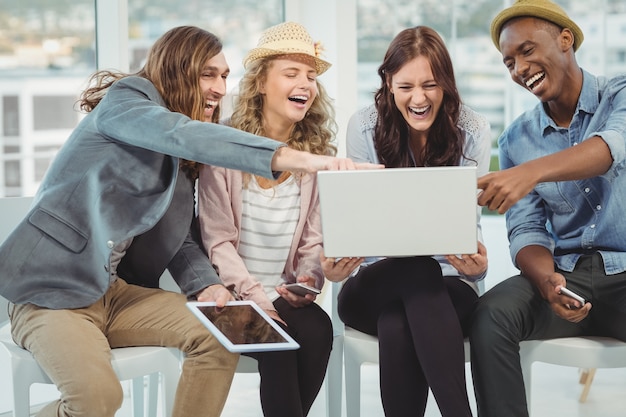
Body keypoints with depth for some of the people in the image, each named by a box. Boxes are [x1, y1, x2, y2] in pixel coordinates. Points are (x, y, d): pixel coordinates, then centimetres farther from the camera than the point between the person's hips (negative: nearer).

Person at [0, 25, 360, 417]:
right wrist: (295, 158, -42)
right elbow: (182, 134, -32)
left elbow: (180, 240, 9)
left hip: (116, 292, 7)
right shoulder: (125, 99, -11)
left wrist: (206, 283, -14)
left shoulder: (182, 159, 12)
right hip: (52, 292, -7)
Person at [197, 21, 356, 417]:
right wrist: (258, 298, -18)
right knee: (280, 337, -31)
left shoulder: (316, 153, 7)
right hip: (232, 296, -3)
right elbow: (218, 241, -8)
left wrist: (309, 279, -12)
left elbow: (313, 241, 8)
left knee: (318, 327, -27)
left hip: (286, 296, 3)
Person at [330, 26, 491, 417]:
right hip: (377, 284, 1)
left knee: (397, 326, -37)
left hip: (448, 284, 0)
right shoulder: (364, 126, -3)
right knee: (419, 271, -37)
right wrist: (339, 256, -28)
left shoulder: (472, 129, -4)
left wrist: (477, 263, -33)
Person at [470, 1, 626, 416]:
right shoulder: (516, 140, 8)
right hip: (564, 271, 3)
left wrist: (532, 172, -43)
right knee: (491, 314, -27)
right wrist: (546, 281, -20)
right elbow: (526, 232, 3)